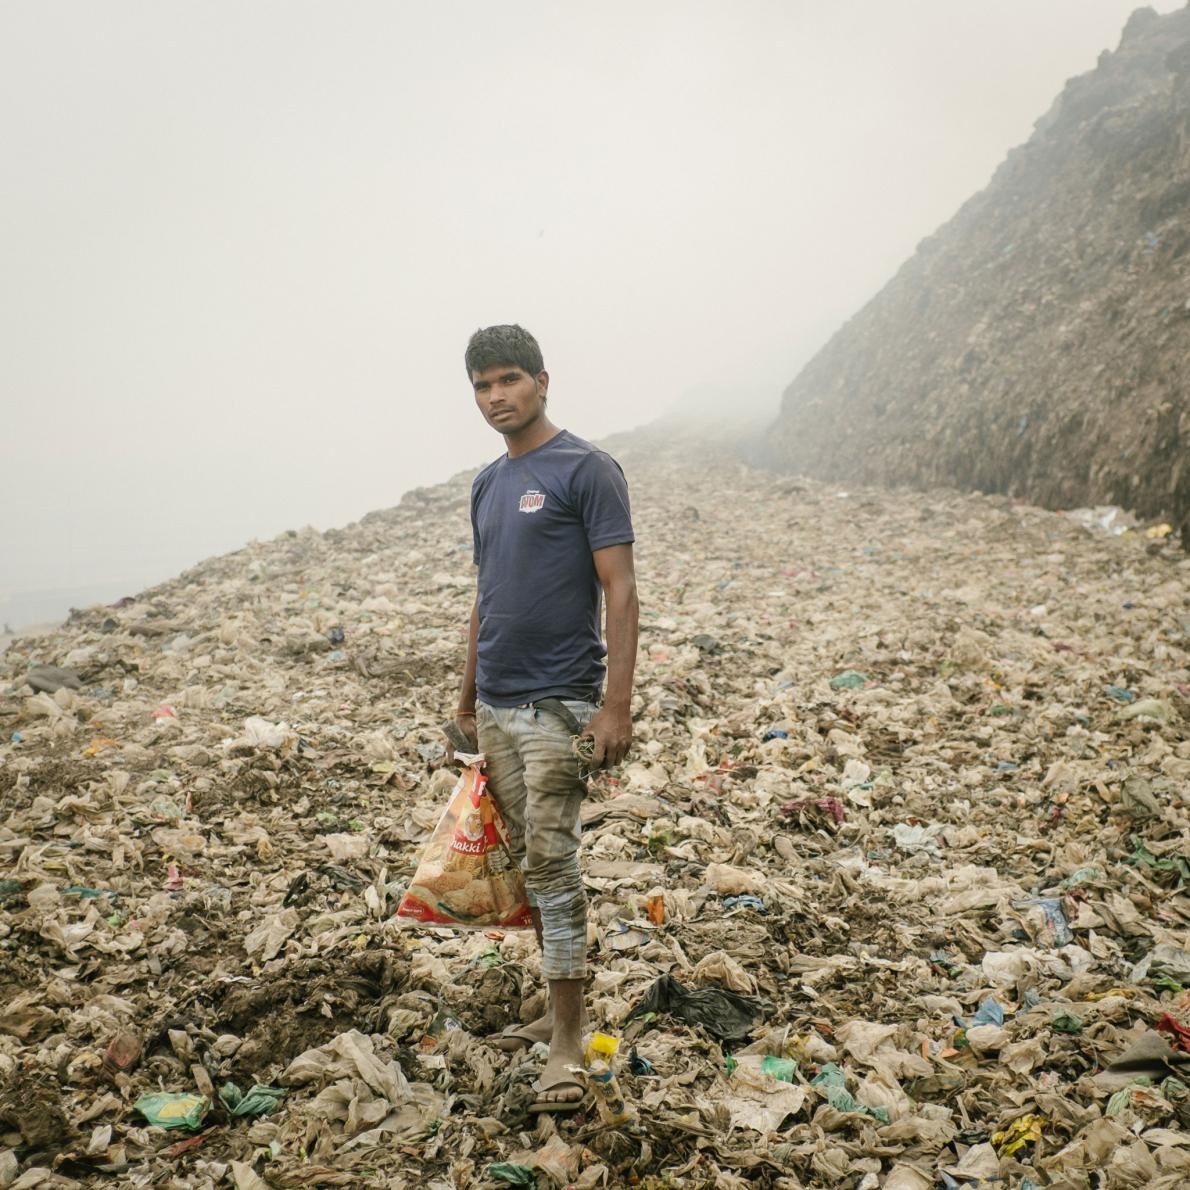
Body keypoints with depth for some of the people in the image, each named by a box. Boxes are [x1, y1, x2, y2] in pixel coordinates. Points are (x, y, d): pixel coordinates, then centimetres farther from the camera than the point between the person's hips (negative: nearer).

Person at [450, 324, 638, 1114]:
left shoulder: (586, 471, -8)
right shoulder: (488, 485, 14)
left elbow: (620, 590, -13)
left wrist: (617, 705, -19)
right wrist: (467, 700, 18)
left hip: (559, 705, -7)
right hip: (496, 709, 7)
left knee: (552, 863, -7)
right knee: (529, 864, 13)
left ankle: (568, 1044, 2)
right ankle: (562, 1008, 27)